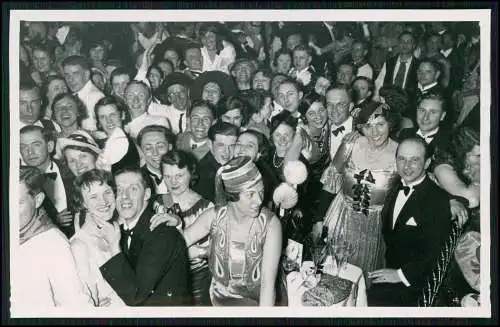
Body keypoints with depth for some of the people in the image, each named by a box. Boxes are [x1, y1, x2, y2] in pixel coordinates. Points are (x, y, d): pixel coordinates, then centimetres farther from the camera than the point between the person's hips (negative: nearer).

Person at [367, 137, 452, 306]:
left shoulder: (439, 199, -13)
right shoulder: (395, 189, 10)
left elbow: (435, 253, -14)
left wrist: (401, 274, -15)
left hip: (410, 280, -6)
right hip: (383, 269, 6)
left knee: (371, 298, -26)